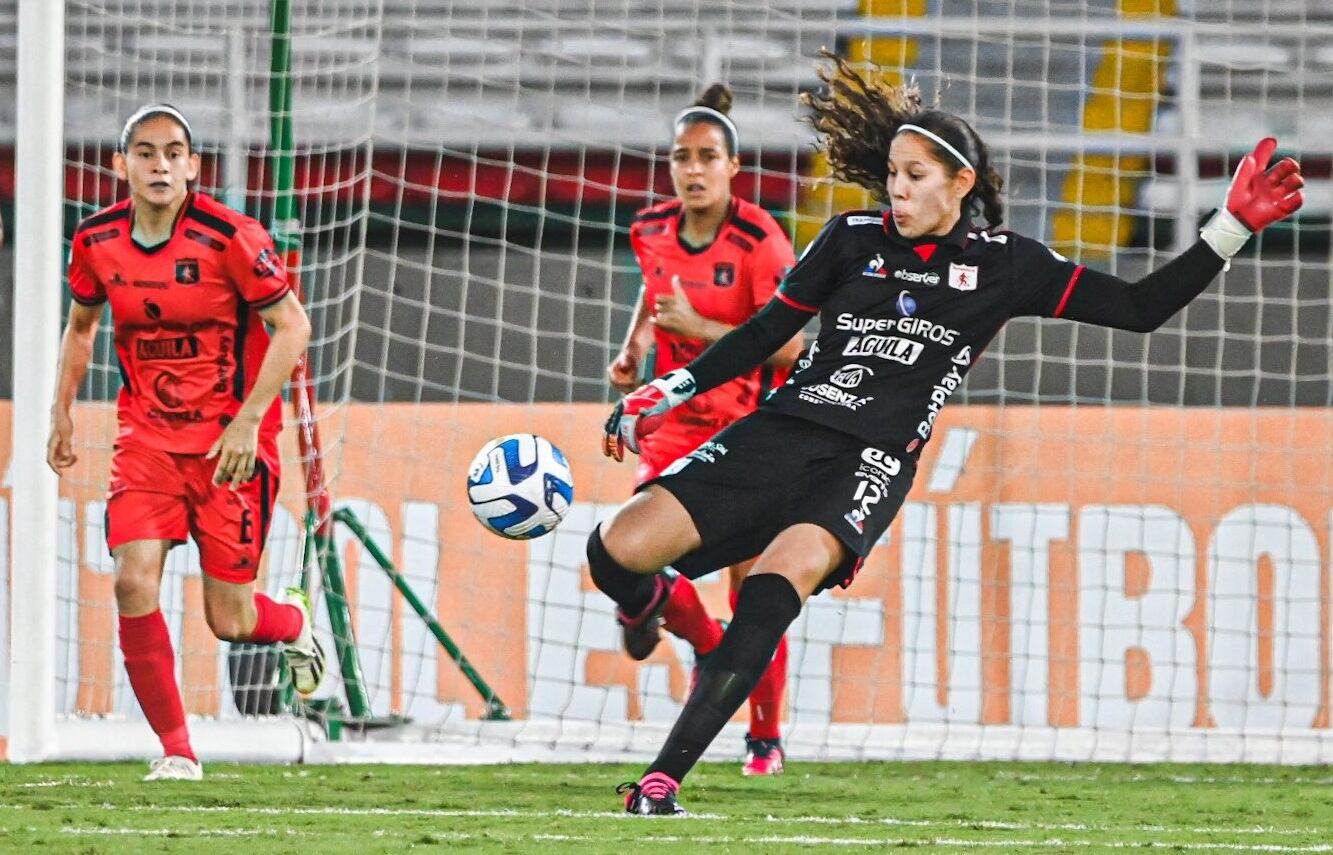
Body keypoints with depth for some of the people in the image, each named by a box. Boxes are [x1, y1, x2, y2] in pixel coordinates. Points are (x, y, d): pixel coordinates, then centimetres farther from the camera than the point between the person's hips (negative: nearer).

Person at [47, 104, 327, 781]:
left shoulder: (229, 237, -15)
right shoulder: (96, 241, -2)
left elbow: (292, 326, -11)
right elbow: (81, 323, 18)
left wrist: (247, 421, -18)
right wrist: (61, 413, 15)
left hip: (231, 440, -3)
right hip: (145, 436, 3)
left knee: (230, 621, -1)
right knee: (134, 581, -18)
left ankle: (293, 623, 39)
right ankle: (176, 749, -4)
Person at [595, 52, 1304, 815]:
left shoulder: (1006, 265, 7)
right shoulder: (853, 239, 11)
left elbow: (1140, 307, 7)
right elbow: (764, 334, 18)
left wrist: (1232, 228, -3)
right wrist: (661, 396, 14)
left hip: (873, 462, -3)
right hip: (782, 430, 3)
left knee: (786, 572, -35)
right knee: (620, 547, -17)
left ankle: (665, 776, -36)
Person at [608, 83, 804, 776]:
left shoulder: (759, 242, -17)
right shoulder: (652, 231, -2)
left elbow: (789, 345, -20)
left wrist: (699, 327, -27)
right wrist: (633, 349, 5)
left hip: (749, 428, -4)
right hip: (676, 423, 4)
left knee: (753, 590, 0)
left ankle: (766, 738, 20)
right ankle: (703, 643, 18)